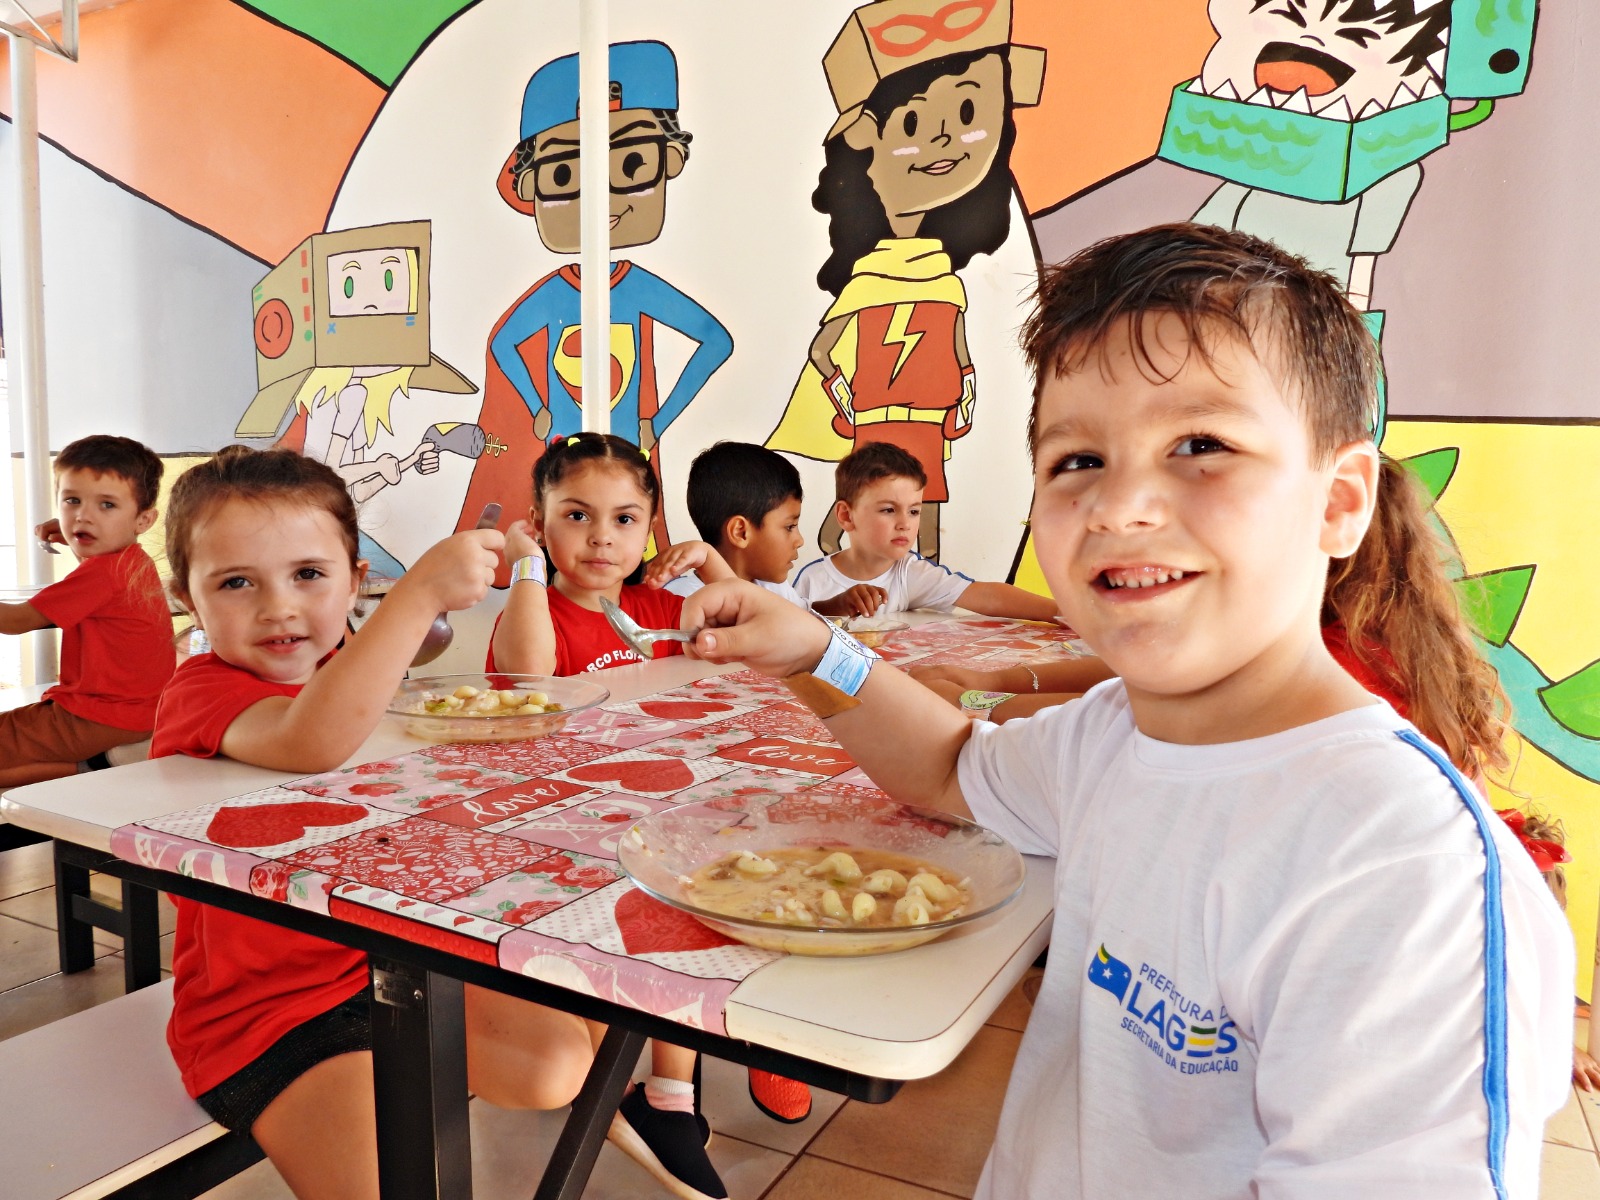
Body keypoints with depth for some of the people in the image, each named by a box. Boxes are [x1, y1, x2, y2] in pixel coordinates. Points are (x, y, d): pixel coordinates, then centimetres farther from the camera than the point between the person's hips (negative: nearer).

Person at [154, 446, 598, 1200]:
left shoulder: (342, 675, 6)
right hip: (263, 1008, -7)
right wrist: (422, 594, -45)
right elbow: (312, 741, -43)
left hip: (381, 961, 8)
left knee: (559, 1060, -1)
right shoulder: (201, 693, -20)